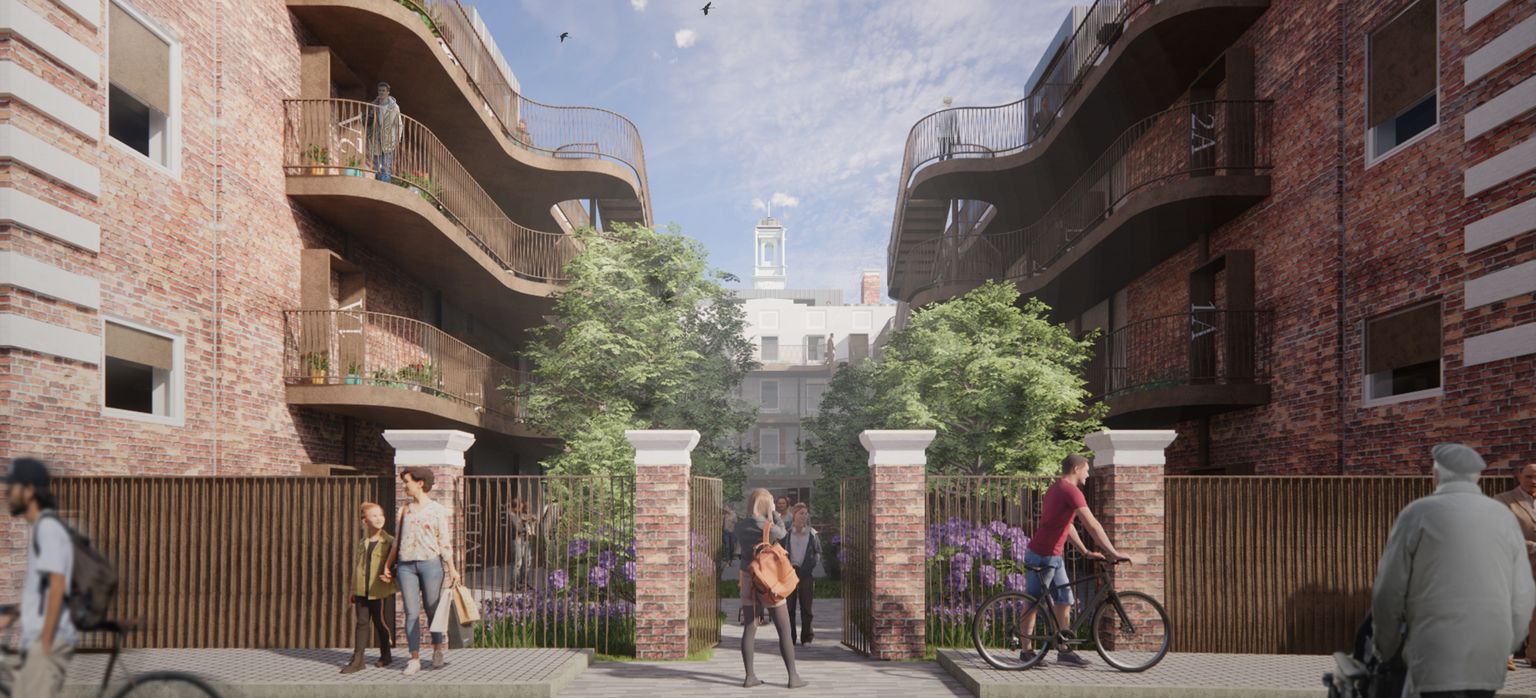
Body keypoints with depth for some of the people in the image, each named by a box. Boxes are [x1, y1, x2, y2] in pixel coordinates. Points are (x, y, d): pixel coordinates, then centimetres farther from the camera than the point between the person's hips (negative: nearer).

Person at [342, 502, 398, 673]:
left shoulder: (390, 541, -3)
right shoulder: (361, 543, 11)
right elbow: (356, 566, 17)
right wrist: (353, 590, 16)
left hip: (380, 591, -4)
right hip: (362, 591, 4)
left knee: (381, 622, 5)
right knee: (362, 622, 4)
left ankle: (385, 656, 21)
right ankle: (357, 660, 6)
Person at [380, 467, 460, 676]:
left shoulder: (437, 510, 1)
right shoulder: (403, 510, 13)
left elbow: (444, 542, 0)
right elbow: (397, 541, 18)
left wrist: (451, 568, -5)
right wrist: (387, 566, 16)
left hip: (431, 563, -3)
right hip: (406, 565, 3)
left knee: (433, 610, 5)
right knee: (411, 613, 1)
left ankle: (437, 649, 26)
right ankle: (415, 658, 8)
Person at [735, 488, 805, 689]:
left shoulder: (740, 526, -3)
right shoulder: (769, 527, -16)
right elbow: (782, 533, 5)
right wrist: (774, 514, 13)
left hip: (747, 580, 4)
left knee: (749, 629, 9)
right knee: (784, 631, 5)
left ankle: (750, 676, 10)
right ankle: (793, 677, 6)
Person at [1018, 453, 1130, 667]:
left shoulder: (1056, 488, 17)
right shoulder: (1071, 491, -16)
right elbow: (1092, 525, -20)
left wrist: (1086, 552, 18)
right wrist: (1113, 553, -18)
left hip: (1053, 556, 10)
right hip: (1043, 556, -10)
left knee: (1065, 602, 10)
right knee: (1033, 604, 0)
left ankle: (1063, 650, 14)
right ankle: (1027, 650, 8)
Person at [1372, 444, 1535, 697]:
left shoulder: (1418, 514, -4)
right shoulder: (1503, 516, 8)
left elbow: (1389, 591, -4)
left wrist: (1387, 646, 11)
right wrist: (1506, 646, 23)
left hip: (1439, 653, -5)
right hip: (1488, 657, 5)